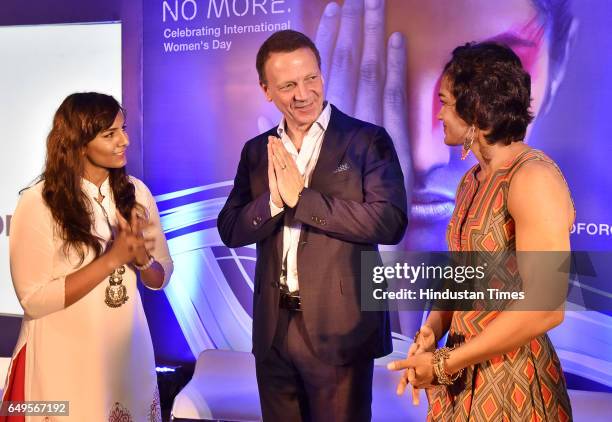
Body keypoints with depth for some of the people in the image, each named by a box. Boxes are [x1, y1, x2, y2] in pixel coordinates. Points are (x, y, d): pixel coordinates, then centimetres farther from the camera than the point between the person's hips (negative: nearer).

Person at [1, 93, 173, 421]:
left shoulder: (135, 192, 0)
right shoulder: (38, 204, -14)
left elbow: (160, 279, 5)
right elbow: (33, 301, -17)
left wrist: (141, 257, -17)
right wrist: (111, 259, -21)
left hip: (127, 354, 4)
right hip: (65, 366, -4)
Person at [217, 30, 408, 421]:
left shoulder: (367, 140, -6)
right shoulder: (257, 151, 9)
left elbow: (390, 222, -17)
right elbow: (230, 231, 4)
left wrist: (300, 197, -16)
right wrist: (273, 199, -16)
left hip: (339, 330, -4)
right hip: (272, 330, 5)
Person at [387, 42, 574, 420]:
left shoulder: (534, 179, -19)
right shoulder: (472, 181, 8)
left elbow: (544, 308, -25)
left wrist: (446, 363, -20)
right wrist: (432, 331, -7)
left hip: (512, 383, -8)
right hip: (465, 376, 8)